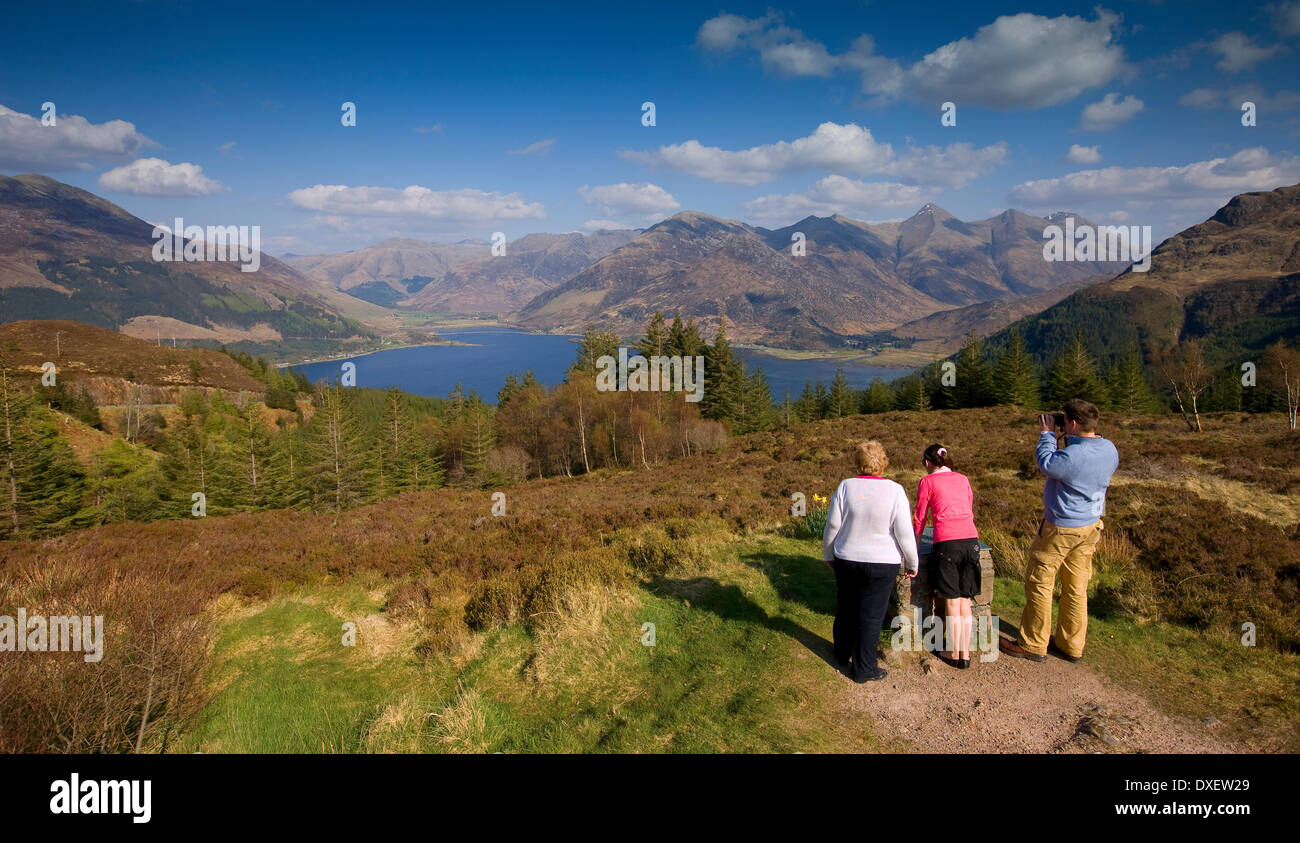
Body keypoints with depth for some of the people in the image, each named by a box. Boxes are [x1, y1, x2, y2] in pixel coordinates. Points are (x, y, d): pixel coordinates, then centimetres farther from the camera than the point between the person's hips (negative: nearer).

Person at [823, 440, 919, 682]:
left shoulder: (845, 487, -9)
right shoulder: (894, 491, -13)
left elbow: (832, 526, -4)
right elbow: (904, 533, -11)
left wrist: (828, 555, 12)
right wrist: (912, 563, 3)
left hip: (846, 560, 3)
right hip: (882, 563, -2)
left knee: (846, 608, 20)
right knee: (870, 616, 7)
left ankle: (843, 655, 38)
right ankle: (863, 669, 15)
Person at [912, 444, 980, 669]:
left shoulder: (928, 481, 5)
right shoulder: (962, 479, 18)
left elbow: (920, 517, 9)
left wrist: (916, 545, 21)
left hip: (947, 543, -4)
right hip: (971, 540, 4)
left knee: (952, 601, 4)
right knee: (965, 600, 11)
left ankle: (954, 654, 12)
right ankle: (965, 654, 16)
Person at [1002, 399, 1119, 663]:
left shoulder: (1071, 456, -28)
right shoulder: (1110, 450, -5)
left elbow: (1045, 463, -8)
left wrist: (1047, 434, 3)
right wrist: (1071, 438, 5)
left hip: (1060, 529, -8)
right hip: (1090, 527, 8)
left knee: (1039, 583, 5)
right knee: (1076, 589, 16)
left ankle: (1033, 645, 14)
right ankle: (1071, 646, 26)